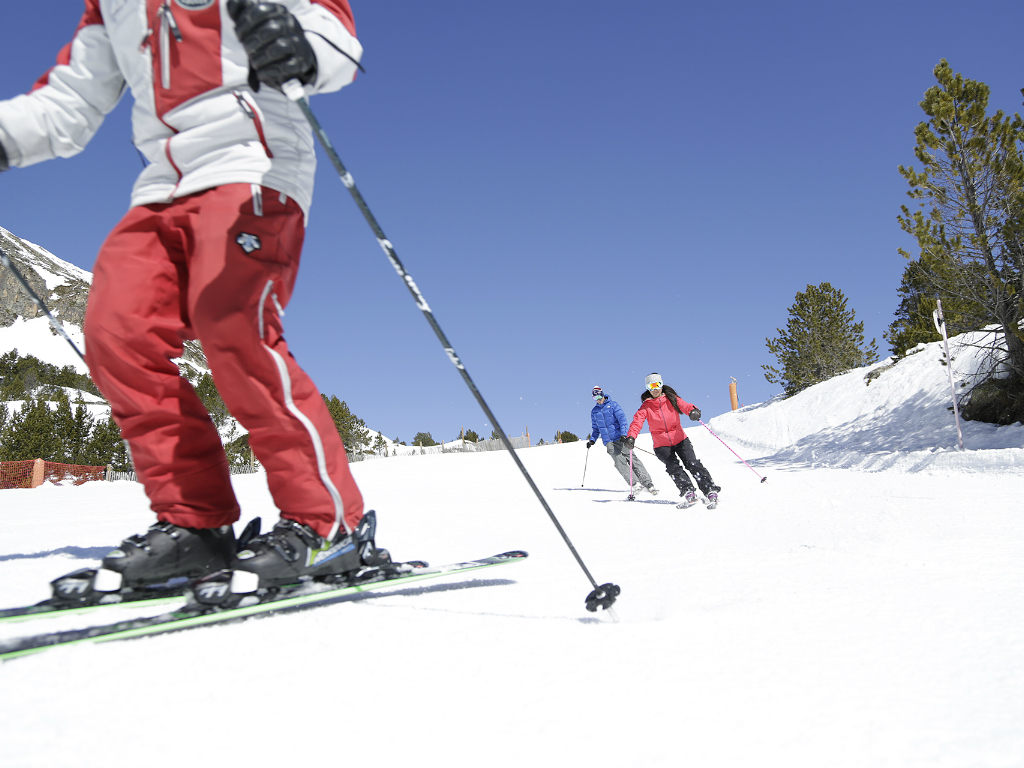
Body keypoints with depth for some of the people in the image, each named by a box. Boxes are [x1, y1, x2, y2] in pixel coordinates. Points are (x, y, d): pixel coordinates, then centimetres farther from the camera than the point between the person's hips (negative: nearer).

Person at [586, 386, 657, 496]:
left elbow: (622, 418, -8)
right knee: (619, 461, -15)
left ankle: (647, 483, -11)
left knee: (631, 458, -12)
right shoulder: (594, 411, 15)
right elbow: (596, 428, 25)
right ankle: (635, 484, -19)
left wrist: (623, 434, -22)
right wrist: (592, 439, 9)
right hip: (609, 442, 3)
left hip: (620, 437, -3)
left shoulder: (613, 405, 2)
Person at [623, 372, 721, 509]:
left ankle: (710, 491, -12)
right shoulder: (646, 407, 2)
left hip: (680, 440, 0)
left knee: (692, 464, -14)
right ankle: (688, 493, -21)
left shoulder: (671, 399, 3)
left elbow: (684, 406, -14)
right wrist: (631, 436, -31)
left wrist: (693, 411, -38)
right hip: (661, 445, 0)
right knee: (673, 468, -20)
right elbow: (637, 421, -11)